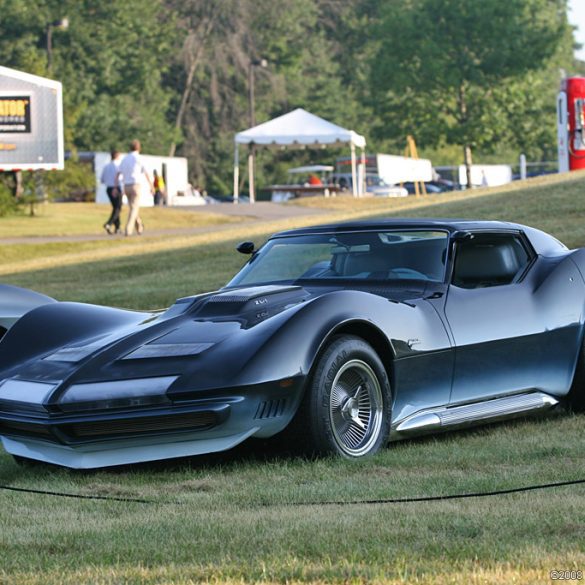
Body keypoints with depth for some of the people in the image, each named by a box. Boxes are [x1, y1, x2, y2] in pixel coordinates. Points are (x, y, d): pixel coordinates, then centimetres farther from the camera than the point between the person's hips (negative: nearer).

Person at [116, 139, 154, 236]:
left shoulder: (124, 159, 11)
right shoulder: (138, 158, -7)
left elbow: (118, 174, 7)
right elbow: (146, 174, -5)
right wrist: (152, 186, 4)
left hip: (127, 187, 6)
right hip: (136, 186, -6)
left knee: (134, 207, 21)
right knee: (134, 209, -7)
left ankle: (139, 228, 32)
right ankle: (128, 230, -20)